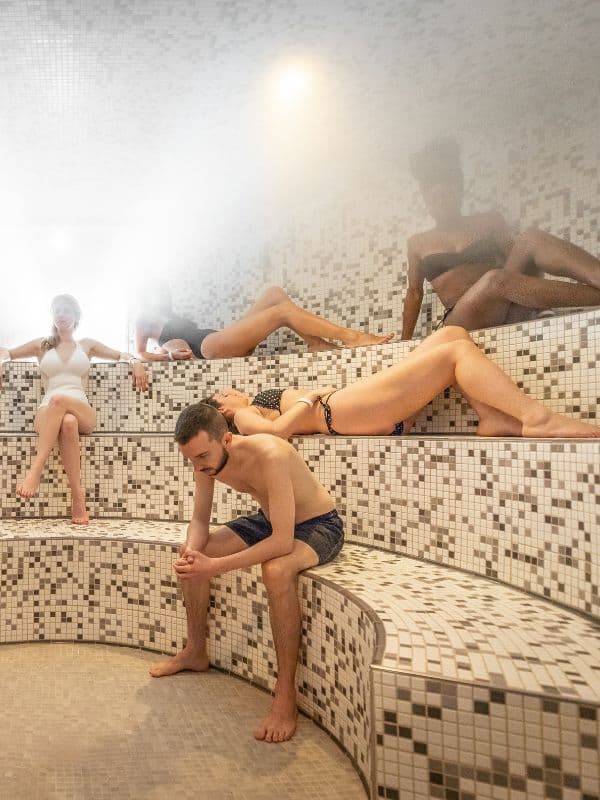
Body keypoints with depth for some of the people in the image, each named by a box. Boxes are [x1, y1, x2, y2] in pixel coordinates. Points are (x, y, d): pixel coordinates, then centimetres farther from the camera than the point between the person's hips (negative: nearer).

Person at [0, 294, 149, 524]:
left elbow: (121, 355, 29)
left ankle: (35, 470, -43)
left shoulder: (87, 345, 24)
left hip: (83, 412, 0)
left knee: (59, 400, -38)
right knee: (67, 423, -40)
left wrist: (135, 361, 6)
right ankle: (78, 495, -43)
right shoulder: (41, 345, 24)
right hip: (48, 413, 0)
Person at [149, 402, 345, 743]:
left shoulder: (269, 456, -37)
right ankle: (196, 652, 23)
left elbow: (282, 541, -40)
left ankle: (286, 695, -23)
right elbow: (200, 519, -2)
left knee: (276, 570, -38)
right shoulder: (207, 460, -14)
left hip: (319, 525, -8)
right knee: (193, 556, 1)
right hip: (269, 520, 8)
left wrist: (215, 566, -41)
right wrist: (192, 551, -24)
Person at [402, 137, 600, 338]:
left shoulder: (489, 222, 20)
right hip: (462, 322, -2)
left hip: (510, 313, 2)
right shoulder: (418, 243, 19)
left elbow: (516, 258, 17)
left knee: (532, 238, -24)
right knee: (498, 279, -36)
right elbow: (414, 293, 22)